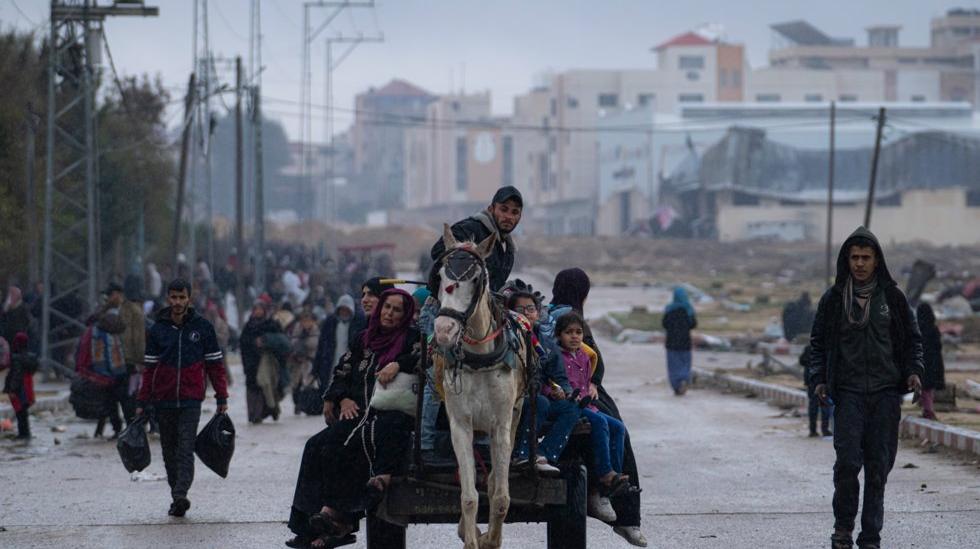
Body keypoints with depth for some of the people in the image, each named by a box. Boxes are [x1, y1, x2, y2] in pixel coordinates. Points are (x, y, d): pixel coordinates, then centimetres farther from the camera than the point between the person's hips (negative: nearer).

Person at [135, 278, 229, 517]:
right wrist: (142, 402, 4)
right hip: (163, 401, 3)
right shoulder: (158, 330, 6)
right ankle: (177, 498, 14)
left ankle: (181, 495, -24)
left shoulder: (202, 327, 2)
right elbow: (149, 368, 8)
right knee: (169, 451, 7)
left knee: (186, 450, -14)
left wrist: (222, 398, 3)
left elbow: (215, 364, 6)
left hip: (191, 401, -3)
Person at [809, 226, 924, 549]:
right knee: (847, 461, -12)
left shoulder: (892, 297, 6)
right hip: (847, 392, -1)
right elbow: (818, 342, 12)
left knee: (878, 466, 0)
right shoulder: (833, 299, 5)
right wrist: (819, 378, -2)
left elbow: (912, 338, 12)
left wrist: (913, 371, -4)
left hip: (885, 392, 1)